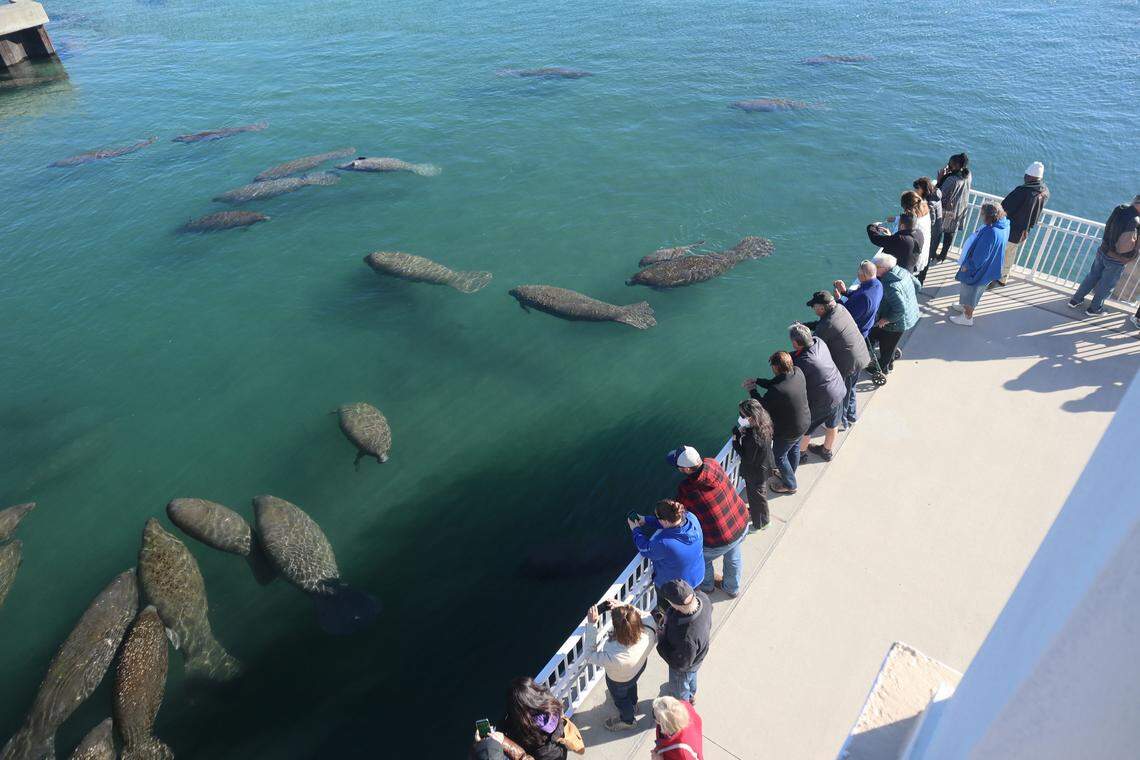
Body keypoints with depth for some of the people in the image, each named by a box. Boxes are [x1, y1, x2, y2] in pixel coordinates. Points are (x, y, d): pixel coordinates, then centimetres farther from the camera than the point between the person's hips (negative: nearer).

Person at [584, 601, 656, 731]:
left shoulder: (613, 657, -52)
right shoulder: (649, 631, -42)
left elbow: (591, 652, -32)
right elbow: (644, 615, -17)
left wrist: (591, 624, -34)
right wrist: (624, 607, -27)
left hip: (619, 681, -4)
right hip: (639, 667, 4)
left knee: (620, 698, 33)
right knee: (631, 685, 40)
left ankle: (628, 721, 64)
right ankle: (633, 704, 72)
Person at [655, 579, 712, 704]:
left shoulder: (686, 637, -51)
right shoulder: (700, 596, -34)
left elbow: (680, 664, -31)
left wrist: (661, 638, -22)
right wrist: (668, 613, -17)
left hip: (684, 669, -6)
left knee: (679, 690, 30)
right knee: (691, 676, 40)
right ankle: (692, 695, 72)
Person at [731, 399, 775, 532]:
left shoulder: (753, 438, -41)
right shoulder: (763, 425, -15)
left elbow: (747, 458, -29)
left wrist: (736, 441, -23)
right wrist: (741, 433, -18)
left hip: (756, 473, -8)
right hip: (764, 467, 8)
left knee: (756, 497, 18)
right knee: (759, 494, 33)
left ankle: (760, 523, 41)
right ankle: (755, 510, 59)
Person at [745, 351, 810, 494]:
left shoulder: (777, 391, -39)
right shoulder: (797, 372, -17)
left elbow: (762, 406, -20)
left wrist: (752, 390, -6)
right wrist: (757, 380, -4)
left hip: (788, 431, -7)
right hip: (804, 422, 8)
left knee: (779, 456, 19)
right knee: (794, 449, 30)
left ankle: (789, 485, 39)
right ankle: (790, 474, 55)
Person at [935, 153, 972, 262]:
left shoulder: (952, 179, -30)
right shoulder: (968, 176, -6)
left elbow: (940, 194, -25)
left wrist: (940, 178, -22)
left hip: (947, 211, -6)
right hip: (959, 211, 6)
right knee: (950, 233, 18)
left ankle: (932, 254, 27)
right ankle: (943, 256, 29)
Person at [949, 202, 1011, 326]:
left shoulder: (991, 232, -38)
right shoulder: (1004, 225, -9)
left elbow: (980, 255, -29)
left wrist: (967, 265, -15)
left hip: (980, 268, -9)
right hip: (989, 267, 9)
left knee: (970, 291, 14)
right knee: (975, 289, 30)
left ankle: (967, 317, 31)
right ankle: (966, 306, 52)